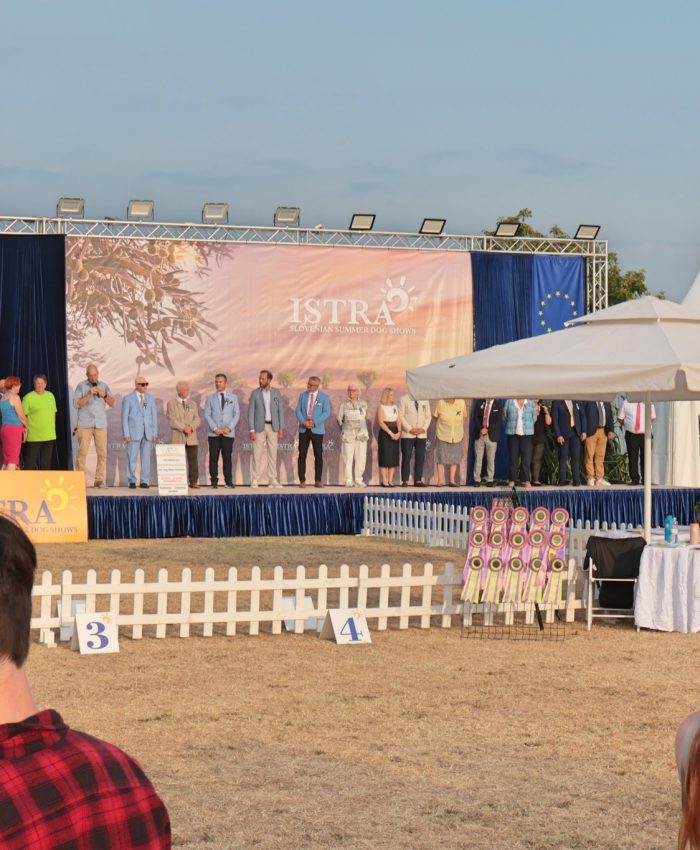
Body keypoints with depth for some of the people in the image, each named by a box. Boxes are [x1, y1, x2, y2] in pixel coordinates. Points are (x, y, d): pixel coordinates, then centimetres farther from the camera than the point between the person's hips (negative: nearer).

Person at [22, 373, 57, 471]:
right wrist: (26, 429, -13)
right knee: (31, 462, -4)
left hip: (49, 436, 5)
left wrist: (53, 428, 15)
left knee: (46, 462, 11)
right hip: (33, 437, -5)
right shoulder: (28, 397, -7)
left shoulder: (50, 396, 11)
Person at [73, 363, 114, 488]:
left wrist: (104, 395, -8)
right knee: (82, 452, -7)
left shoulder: (103, 386, 12)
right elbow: (76, 404, -7)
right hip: (84, 425, -3)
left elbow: (112, 403, 9)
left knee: (102, 453, -2)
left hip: (101, 425, 3)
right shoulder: (81, 386, 3)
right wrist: (89, 394, -15)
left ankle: (99, 479, 2)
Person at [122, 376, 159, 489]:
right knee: (132, 458, -4)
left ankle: (144, 481, 6)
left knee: (146, 458, 1)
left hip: (148, 432, 3)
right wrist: (126, 434, -8)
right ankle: (132, 481, 3)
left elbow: (154, 416, 11)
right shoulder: (128, 398, 1)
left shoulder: (150, 398, 11)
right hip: (134, 432, -3)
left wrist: (155, 433, 4)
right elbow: (124, 417, -1)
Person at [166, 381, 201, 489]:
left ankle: (193, 482, -1)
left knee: (193, 459, -2)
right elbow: (171, 419, -6)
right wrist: (183, 428, -16)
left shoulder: (192, 404, 17)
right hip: (177, 436, -3)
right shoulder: (171, 403, 5)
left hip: (191, 436, 3)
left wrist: (190, 427, -12)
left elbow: (197, 419, 7)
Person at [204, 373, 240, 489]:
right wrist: (215, 428, -10)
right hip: (214, 433, 0)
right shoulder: (211, 398, 9)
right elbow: (207, 415, 3)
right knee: (213, 458, -2)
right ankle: (214, 481, 1)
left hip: (228, 433, 0)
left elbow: (237, 414, 5)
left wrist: (229, 428, -8)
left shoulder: (233, 398, 11)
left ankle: (229, 481, 4)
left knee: (227, 457, 0)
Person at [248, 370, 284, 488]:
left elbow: (280, 411, 6)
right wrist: (252, 431, -9)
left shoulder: (276, 393, 3)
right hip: (259, 426, -2)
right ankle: (255, 480, 2)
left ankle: (272, 480, 7)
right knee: (257, 454, -2)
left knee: (273, 454, 3)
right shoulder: (255, 393, -2)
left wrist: (281, 428, 0)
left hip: (273, 426, 2)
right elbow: (251, 412, -2)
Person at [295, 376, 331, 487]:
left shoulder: (324, 397, 1)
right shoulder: (303, 395, 7)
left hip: (317, 429, -2)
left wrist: (314, 422, -16)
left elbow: (326, 412, -5)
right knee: (302, 455, -2)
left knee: (318, 455, 0)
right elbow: (298, 410, 4)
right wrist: (303, 422, -13)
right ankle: (302, 480, 2)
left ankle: (318, 480, 7)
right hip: (304, 429, 2)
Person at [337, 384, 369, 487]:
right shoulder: (344, 404, 3)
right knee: (347, 458, -5)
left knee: (361, 457, -1)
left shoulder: (363, 404, 9)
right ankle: (348, 480, 0)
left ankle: (358, 480, 7)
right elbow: (339, 418, 11)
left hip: (361, 435, 2)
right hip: (348, 435, -2)